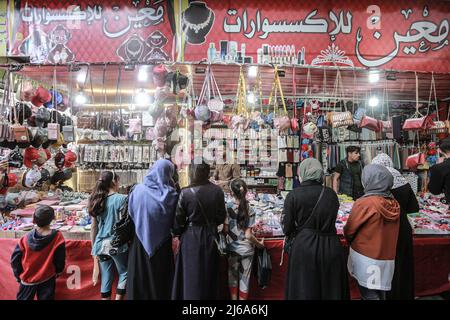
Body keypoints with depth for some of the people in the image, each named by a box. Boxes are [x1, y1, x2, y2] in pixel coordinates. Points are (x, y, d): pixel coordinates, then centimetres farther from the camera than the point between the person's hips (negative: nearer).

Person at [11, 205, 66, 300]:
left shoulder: (26, 239, -17)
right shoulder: (57, 237, -21)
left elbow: (15, 260, -6)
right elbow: (60, 260, -11)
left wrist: (19, 275, 12)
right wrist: (57, 272, 9)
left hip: (27, 279, 1)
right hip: (47, 280, -1)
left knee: (23, 298, 21)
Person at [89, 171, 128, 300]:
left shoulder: (96, 200, 7)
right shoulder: (121, 198, -10)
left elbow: (93, 228, 10)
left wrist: (94, 248, 17)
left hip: (101, 245, 5)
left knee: (106, 278, 15)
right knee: (124, 273, 14)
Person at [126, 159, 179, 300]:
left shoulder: (138, 190, -9)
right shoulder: (171, 194, -11)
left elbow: (130, 215, -1)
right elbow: (175, 222, -5)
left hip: (140, 243, 1)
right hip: (162, 244, -1)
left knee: (140, 280, 17)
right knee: (161, 279, 15)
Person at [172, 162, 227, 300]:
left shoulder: (185, 193, -15)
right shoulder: (217, 191, -9)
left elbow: (178, 220, -9)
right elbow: (221, 217, 0)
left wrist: (177, 233, 10)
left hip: (190, 237, -2)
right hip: (210, 236, 2)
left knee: (190, 275, 14)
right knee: (208, 275, 19)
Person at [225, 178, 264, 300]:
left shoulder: (228, 209, -13)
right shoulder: (250, 211, -16)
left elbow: (225, 230, -10)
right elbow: (248, 235, -16)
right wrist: (259, 244, 1)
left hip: (233, 248, 1)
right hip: (246, 250, -1)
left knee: (233, 276, 20)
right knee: (244, 277, 14)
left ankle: (234, 298, 33)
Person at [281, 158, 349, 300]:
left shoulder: (293, 195, -10)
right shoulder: (331, 194, -2)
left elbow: (287, 229, -9)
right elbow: (332, 218, 8)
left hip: (304, 247, -3)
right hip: (330, 247, 3)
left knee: (304, 291, 13)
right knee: (331, 290, 20)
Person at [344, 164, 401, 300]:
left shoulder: (364, 203, -21)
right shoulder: (394, 204, -5)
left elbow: (349, 230, -9)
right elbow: (390, 231, 5)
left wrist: (351, 241, 11)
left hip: (366, 259, -5)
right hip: (387, 259, 5)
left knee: (369, 295, 9)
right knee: (380, 293, 20)